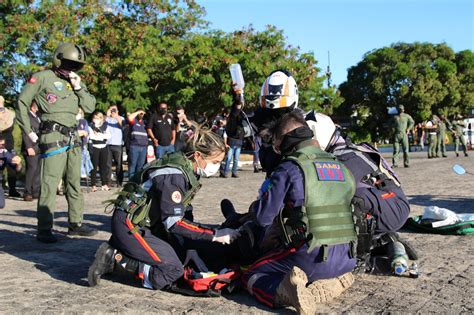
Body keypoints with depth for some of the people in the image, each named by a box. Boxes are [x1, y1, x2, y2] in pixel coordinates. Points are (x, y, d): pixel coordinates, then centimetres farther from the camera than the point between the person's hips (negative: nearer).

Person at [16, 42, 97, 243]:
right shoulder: (43, 78, -2)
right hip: (53, 136, -7)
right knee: (50, 184, -11)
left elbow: (90, 107, 12)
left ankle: (75, 224, 21)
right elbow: (22, 103, -1)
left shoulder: (76, 82, 16)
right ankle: (44, 230, -9)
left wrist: (78, 87, -1)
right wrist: (28, 132, -3)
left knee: (74, 183, 11)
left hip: (72, 137, 7)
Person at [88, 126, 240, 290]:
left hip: (147, 223, 10)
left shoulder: (186, 170, 3)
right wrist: (215, 235, -21)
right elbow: (174, 222, -25)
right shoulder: (174, 175, -25)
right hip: (129, 225, -10)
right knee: (173, 270, -15)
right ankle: (115, 259, -7)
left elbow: (183, 212, 11)